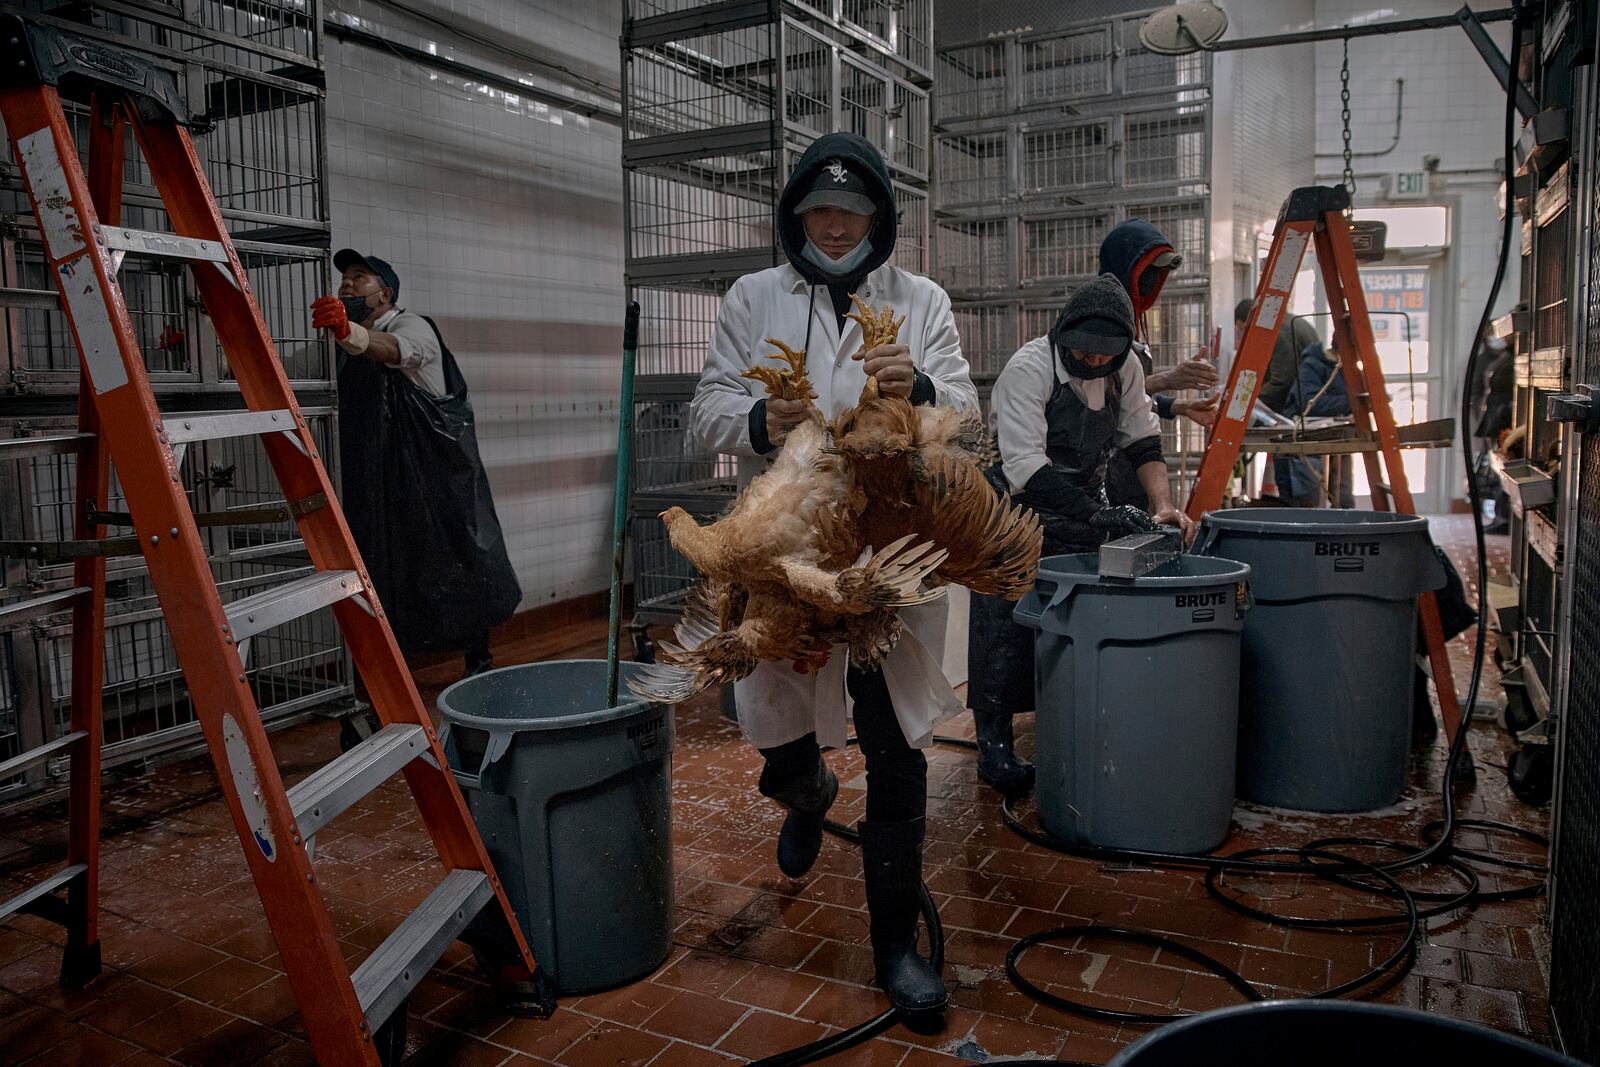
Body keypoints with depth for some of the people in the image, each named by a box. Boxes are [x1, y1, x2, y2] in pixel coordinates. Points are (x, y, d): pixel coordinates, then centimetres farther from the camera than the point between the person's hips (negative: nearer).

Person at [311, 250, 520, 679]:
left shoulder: (413, 326, -7)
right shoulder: (349, 344, 17)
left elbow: (393, 350, -32)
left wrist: (347, 332, -52)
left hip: (434, 472, -6)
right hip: (376, 478, 6)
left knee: (453, 565, 1)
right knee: (383, 570, 5)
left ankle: (479, 660, 15)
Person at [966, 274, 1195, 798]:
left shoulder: (1125, 367, -2)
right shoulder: (1029, 367, -22)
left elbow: (1143, 441, 7)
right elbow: (1024, 466, -30)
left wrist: (1161, 505, -10)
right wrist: (1099, 515, -39)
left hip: (1086, 506, 6)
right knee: (1005, 627, -7)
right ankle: (994, 745, 3)